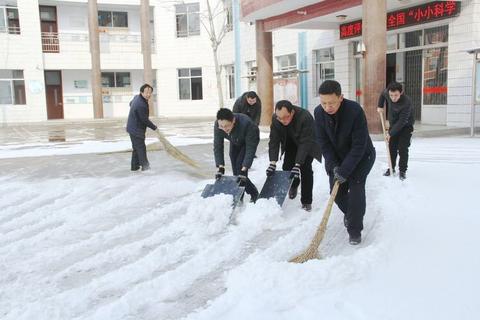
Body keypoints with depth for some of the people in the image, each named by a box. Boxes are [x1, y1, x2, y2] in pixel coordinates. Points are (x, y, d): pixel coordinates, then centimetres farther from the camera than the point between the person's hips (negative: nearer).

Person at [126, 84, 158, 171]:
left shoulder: (136, 97, 3)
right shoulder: (141, 105, -28)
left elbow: (131, 103, 25)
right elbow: (145, 120, -23)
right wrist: (154, 128, -10)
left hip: (132, 128, 11)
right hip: (136, 130, -11)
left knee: (136, 147, 18)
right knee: (141, 148, -6)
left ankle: (135, 166, 28)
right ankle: (145, 166, -2)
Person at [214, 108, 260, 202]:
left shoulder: (246, 124, -44)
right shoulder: (217, 125, -31)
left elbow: (250, 148, -39)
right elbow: (217, 147, -26)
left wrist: (244, 169, -42)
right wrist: (220, 167, -33)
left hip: (250, 141, -5)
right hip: (235, 143, 5)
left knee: (240, 166, -18)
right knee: (235, 170, 2)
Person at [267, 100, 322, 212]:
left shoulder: (305, 117, -40)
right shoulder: (275, 118, -25)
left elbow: (305, 143, -40)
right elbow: (274, 141, -24)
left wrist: (297, 164, -45)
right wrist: (273, 162, -35)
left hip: (308, 144, -4)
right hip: (291, 144, 4)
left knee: (305, 169, -15)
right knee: (287, 167, -5)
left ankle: (306, 202, -4)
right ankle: (294, 184, 29)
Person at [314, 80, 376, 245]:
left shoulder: (355, 111, -32)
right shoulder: (319, 112, -18)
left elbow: (359, 146, -29)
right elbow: (323, 142, -10)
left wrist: (344, 171, -30)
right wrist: (333, 166, -18)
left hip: (362, 156, -4)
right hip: (336, 157, 4)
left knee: (356, 187, -16)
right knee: (336, 192, 4)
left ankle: (355, 230, -1)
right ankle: (349, 212, 37)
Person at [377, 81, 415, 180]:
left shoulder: (406, 103, -35)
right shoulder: (387, 94, -18)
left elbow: (402, 121, -34)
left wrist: (390, 133, -34)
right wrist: (380, 106, 1)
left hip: (406, 127, -5)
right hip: (393, 125, 6)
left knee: (402, 149, -10)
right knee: (391, 147, 8)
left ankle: (403, 171, -1)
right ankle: (391, 168, 20)